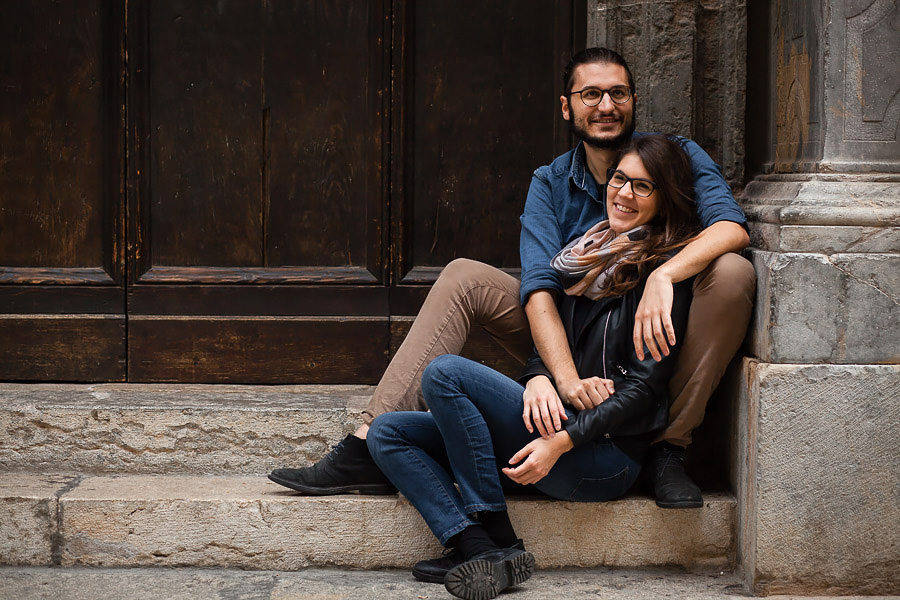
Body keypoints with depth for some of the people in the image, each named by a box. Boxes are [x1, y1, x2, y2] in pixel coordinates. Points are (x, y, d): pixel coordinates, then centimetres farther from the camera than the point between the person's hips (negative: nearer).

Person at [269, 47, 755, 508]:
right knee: (464, 279, -12)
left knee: (733, 273, -29)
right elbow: (539, 286, -16)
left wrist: (663, 275, -44)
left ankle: (669, 449, -22)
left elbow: (731, 227, -24)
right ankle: (369, 450, -20)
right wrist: (566, 379, -35)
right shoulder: (551, 184, 0)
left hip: (656, 352, -2)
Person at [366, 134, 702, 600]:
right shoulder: (593, 252, 18)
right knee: (387, 433, -4)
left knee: (445, 372, -22)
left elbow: (643, 388, -12)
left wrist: (561, 442, -21)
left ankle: (496, 542, -19)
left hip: (606, 454, -8)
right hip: (556, 420, 8)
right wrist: (538, 377, -8)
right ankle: (475, 549, -24)